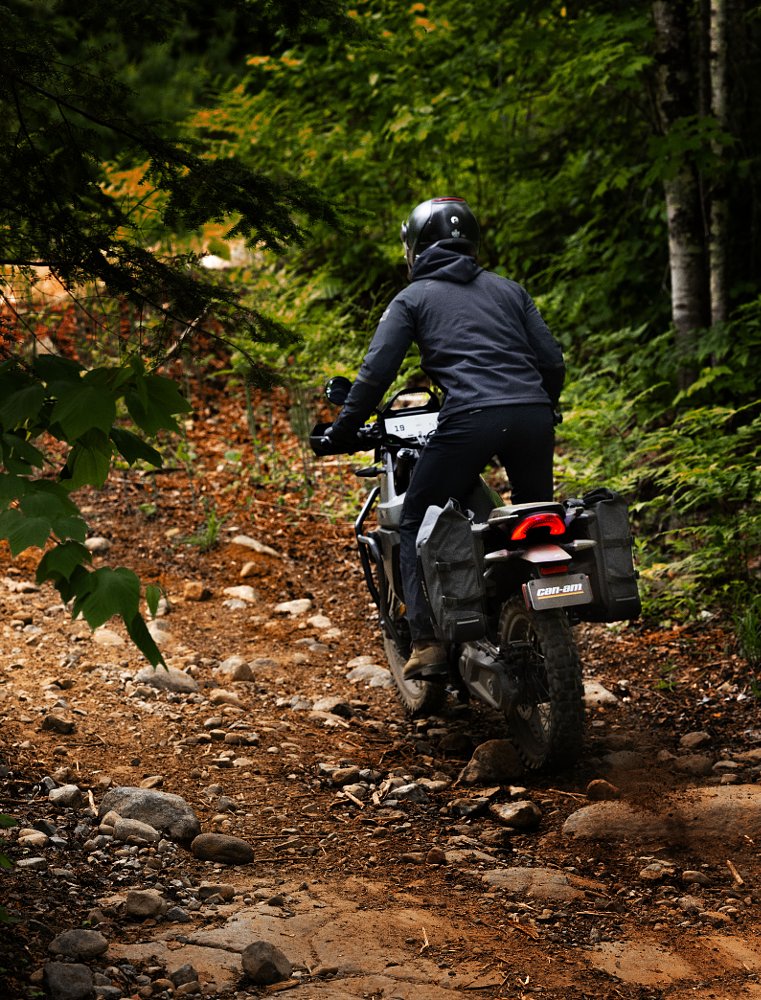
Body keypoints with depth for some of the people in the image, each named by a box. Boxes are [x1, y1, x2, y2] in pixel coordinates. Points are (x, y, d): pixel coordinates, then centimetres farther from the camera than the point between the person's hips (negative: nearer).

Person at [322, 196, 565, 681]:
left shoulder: (412, 299, 14)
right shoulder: (509, 289, 24)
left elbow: (377, 373, 5)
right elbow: (553, 361, 19)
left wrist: (343, 432, 14)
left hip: (469, 419, -4)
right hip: (532, 416, 4)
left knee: (417, 524, 9)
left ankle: (428, 642, -2)